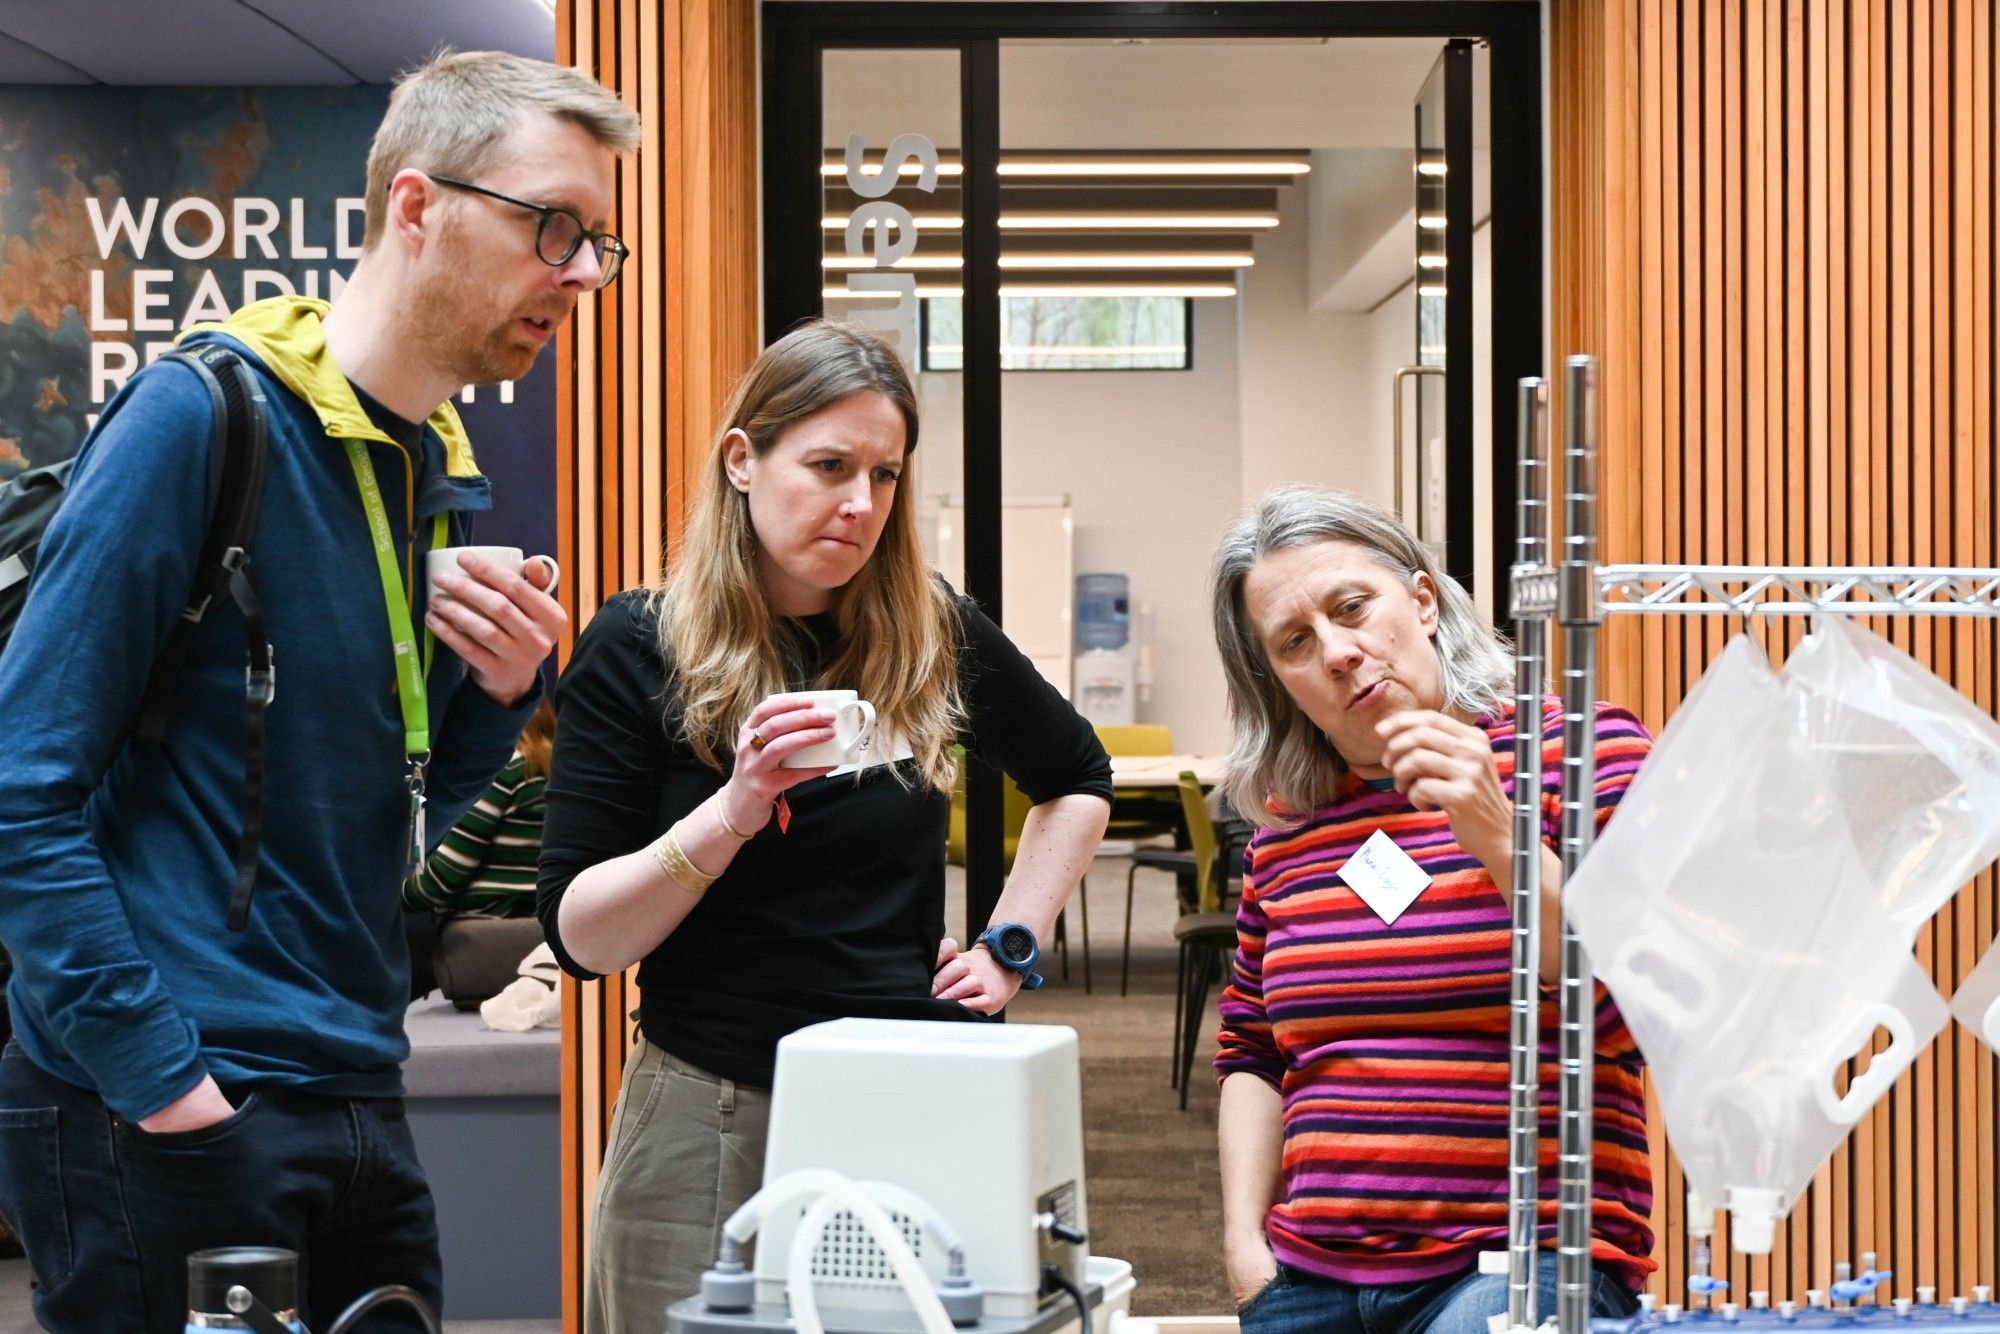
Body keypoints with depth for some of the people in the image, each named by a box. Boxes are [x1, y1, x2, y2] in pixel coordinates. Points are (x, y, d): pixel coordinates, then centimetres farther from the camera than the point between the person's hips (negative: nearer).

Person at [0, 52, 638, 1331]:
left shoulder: (447, 480, 10)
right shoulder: (204, 414, -13)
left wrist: (498, 697, -1)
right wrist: (157, 1077, -18)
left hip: (358, 1108, 8)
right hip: (158, 1123, -7)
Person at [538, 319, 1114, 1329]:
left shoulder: (935, 635, 2)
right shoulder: (636, 648, -5)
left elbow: (1078, 782, 21)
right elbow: (581, 938, -10)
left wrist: (1010, 945, 8)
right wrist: (736, 809, -23)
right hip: (713, 1120, -2)